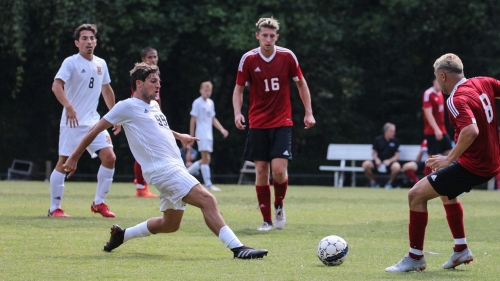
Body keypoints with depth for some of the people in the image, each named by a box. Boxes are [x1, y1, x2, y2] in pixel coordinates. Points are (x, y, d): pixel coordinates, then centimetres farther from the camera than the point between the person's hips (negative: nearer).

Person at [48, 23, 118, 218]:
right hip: (72, 122, -6)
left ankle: (99, 202, 7)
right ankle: (54, 208, 4)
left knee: (109, 157, -5)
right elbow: (56, 85, -23)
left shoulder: (100, 64, 10)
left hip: (93, 121, 6)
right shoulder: (71, 62, -9)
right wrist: (68, 106, -38)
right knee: (64, 162, -5)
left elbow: (106, 89, 24)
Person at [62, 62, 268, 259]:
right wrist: (74, 158, 2)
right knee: (207, 199, -22)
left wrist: (179, 136, 44)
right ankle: (237, 248, -29)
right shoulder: (127, 107, -4)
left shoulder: (153, 105, 19)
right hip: (163, 168, -10)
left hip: (176, 168, 10)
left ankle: (121, 234, 33)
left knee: (170, 224, 17)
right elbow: (95, 131, 0)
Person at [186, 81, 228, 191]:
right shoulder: (197, 103, -6)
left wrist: (222, 129, 11)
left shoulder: (210, 103, 15)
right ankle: (208, 185, -12)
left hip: (209, 135, 8)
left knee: (205, 160, 10)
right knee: (206, 159, -11)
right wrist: (191, 136, -9)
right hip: (201, 134, -8)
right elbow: (193, 119, -7)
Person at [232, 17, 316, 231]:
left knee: (279, 169, -14)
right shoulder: (248, 59, -4)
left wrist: (308, 113, 4)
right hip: (258, 123, 1)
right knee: (261, 171, 0)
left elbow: (301, 83, 9)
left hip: (282, 123, -1)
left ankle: (279, 206, 14)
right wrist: (237, 113, -12)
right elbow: (239, 89, 4)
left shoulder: (287, 57, -3)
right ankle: (266, 220, 10)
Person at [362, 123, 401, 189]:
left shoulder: (395, 141, 2)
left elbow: (397, 156, 3)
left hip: (390, 163, 0)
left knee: (397, 166, -36)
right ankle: (373, 182, -3)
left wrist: (389, 161, -16)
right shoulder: (378, 140, 3)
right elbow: (374, 153, 10)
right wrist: (376, 159, -12)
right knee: (366, 164, -28)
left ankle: (389, 182, -6)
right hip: (379, 163, 1)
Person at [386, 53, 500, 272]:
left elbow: (471, 131, -36)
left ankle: (415, 258, 2)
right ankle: (461, 250, 34)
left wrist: (450, 159, -27)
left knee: (416, 194, -4)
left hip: (472, 165, -10)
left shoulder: (456, 100, -21)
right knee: (446, 192, 33)